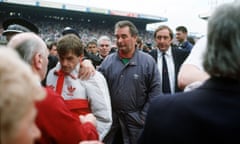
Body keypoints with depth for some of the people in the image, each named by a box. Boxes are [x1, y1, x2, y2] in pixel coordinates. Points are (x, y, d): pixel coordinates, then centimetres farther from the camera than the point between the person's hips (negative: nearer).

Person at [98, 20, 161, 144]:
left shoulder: (147, 61, -5)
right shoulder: (108, 61, 2)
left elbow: (155, 90, -6)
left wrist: (143, 117, -8)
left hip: (135, 120, -2)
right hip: (110, 119, 3)